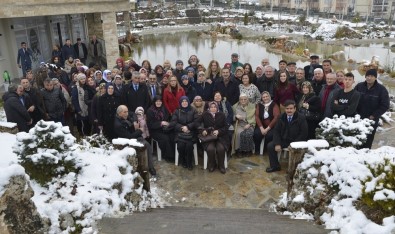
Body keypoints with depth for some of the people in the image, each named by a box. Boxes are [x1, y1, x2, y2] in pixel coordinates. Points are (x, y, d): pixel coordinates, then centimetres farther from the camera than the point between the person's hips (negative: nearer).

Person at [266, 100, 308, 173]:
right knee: (270, 146, -11)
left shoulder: (301, 118, -8)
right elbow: (276, 131, 5)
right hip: (283, 140, 5)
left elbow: (303, 134, -12)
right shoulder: (281, 117, 4)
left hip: (295, 142, -4)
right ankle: (275, 166, 6)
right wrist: (277, 144, -9)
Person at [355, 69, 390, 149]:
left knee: (367, 143, 1)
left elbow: (385, 106, -4)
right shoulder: (359, 86, 1)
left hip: (372, 121, -2)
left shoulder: (381, 89, -5)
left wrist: (374, 116, -10)